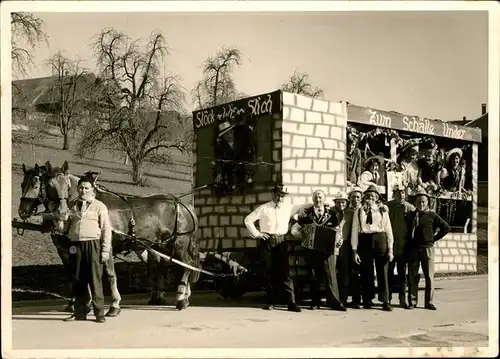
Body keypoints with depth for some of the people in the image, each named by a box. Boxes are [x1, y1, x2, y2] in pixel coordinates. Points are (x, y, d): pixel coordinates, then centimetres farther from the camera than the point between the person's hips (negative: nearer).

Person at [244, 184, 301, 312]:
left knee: (285, 272, -4)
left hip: (281, 242, 1)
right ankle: (271, 301, 13)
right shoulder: (264, 208, 2)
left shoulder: (288, 207, 7)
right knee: (270, 272, 4)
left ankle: (291, 302, -4)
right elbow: (248, 219, 2)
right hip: (267, 241, -1)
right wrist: (256, 233, -2)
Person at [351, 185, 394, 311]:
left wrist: (390, 249, -1)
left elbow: (388, 230, 6)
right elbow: (355, 231, 3)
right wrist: (354, 250, -3)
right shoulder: (359, 211, 6)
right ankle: (367, 300, 19)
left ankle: (385, 302, 6)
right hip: (364, 241, 0)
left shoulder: (382, 211, 7)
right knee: (366, 272, 6)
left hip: (380, 240, 0)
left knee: (382, 272, 1)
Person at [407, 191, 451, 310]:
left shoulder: (432, 215, 2)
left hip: (427, 248, -2)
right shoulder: (411, 215, 11)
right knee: (412, 276, 3)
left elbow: (446, 228, 4)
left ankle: (429, 302, 6)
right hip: (413, 249, 2)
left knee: (429, 276, -1)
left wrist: (434, 238, 2)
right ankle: (412, 301, 9)